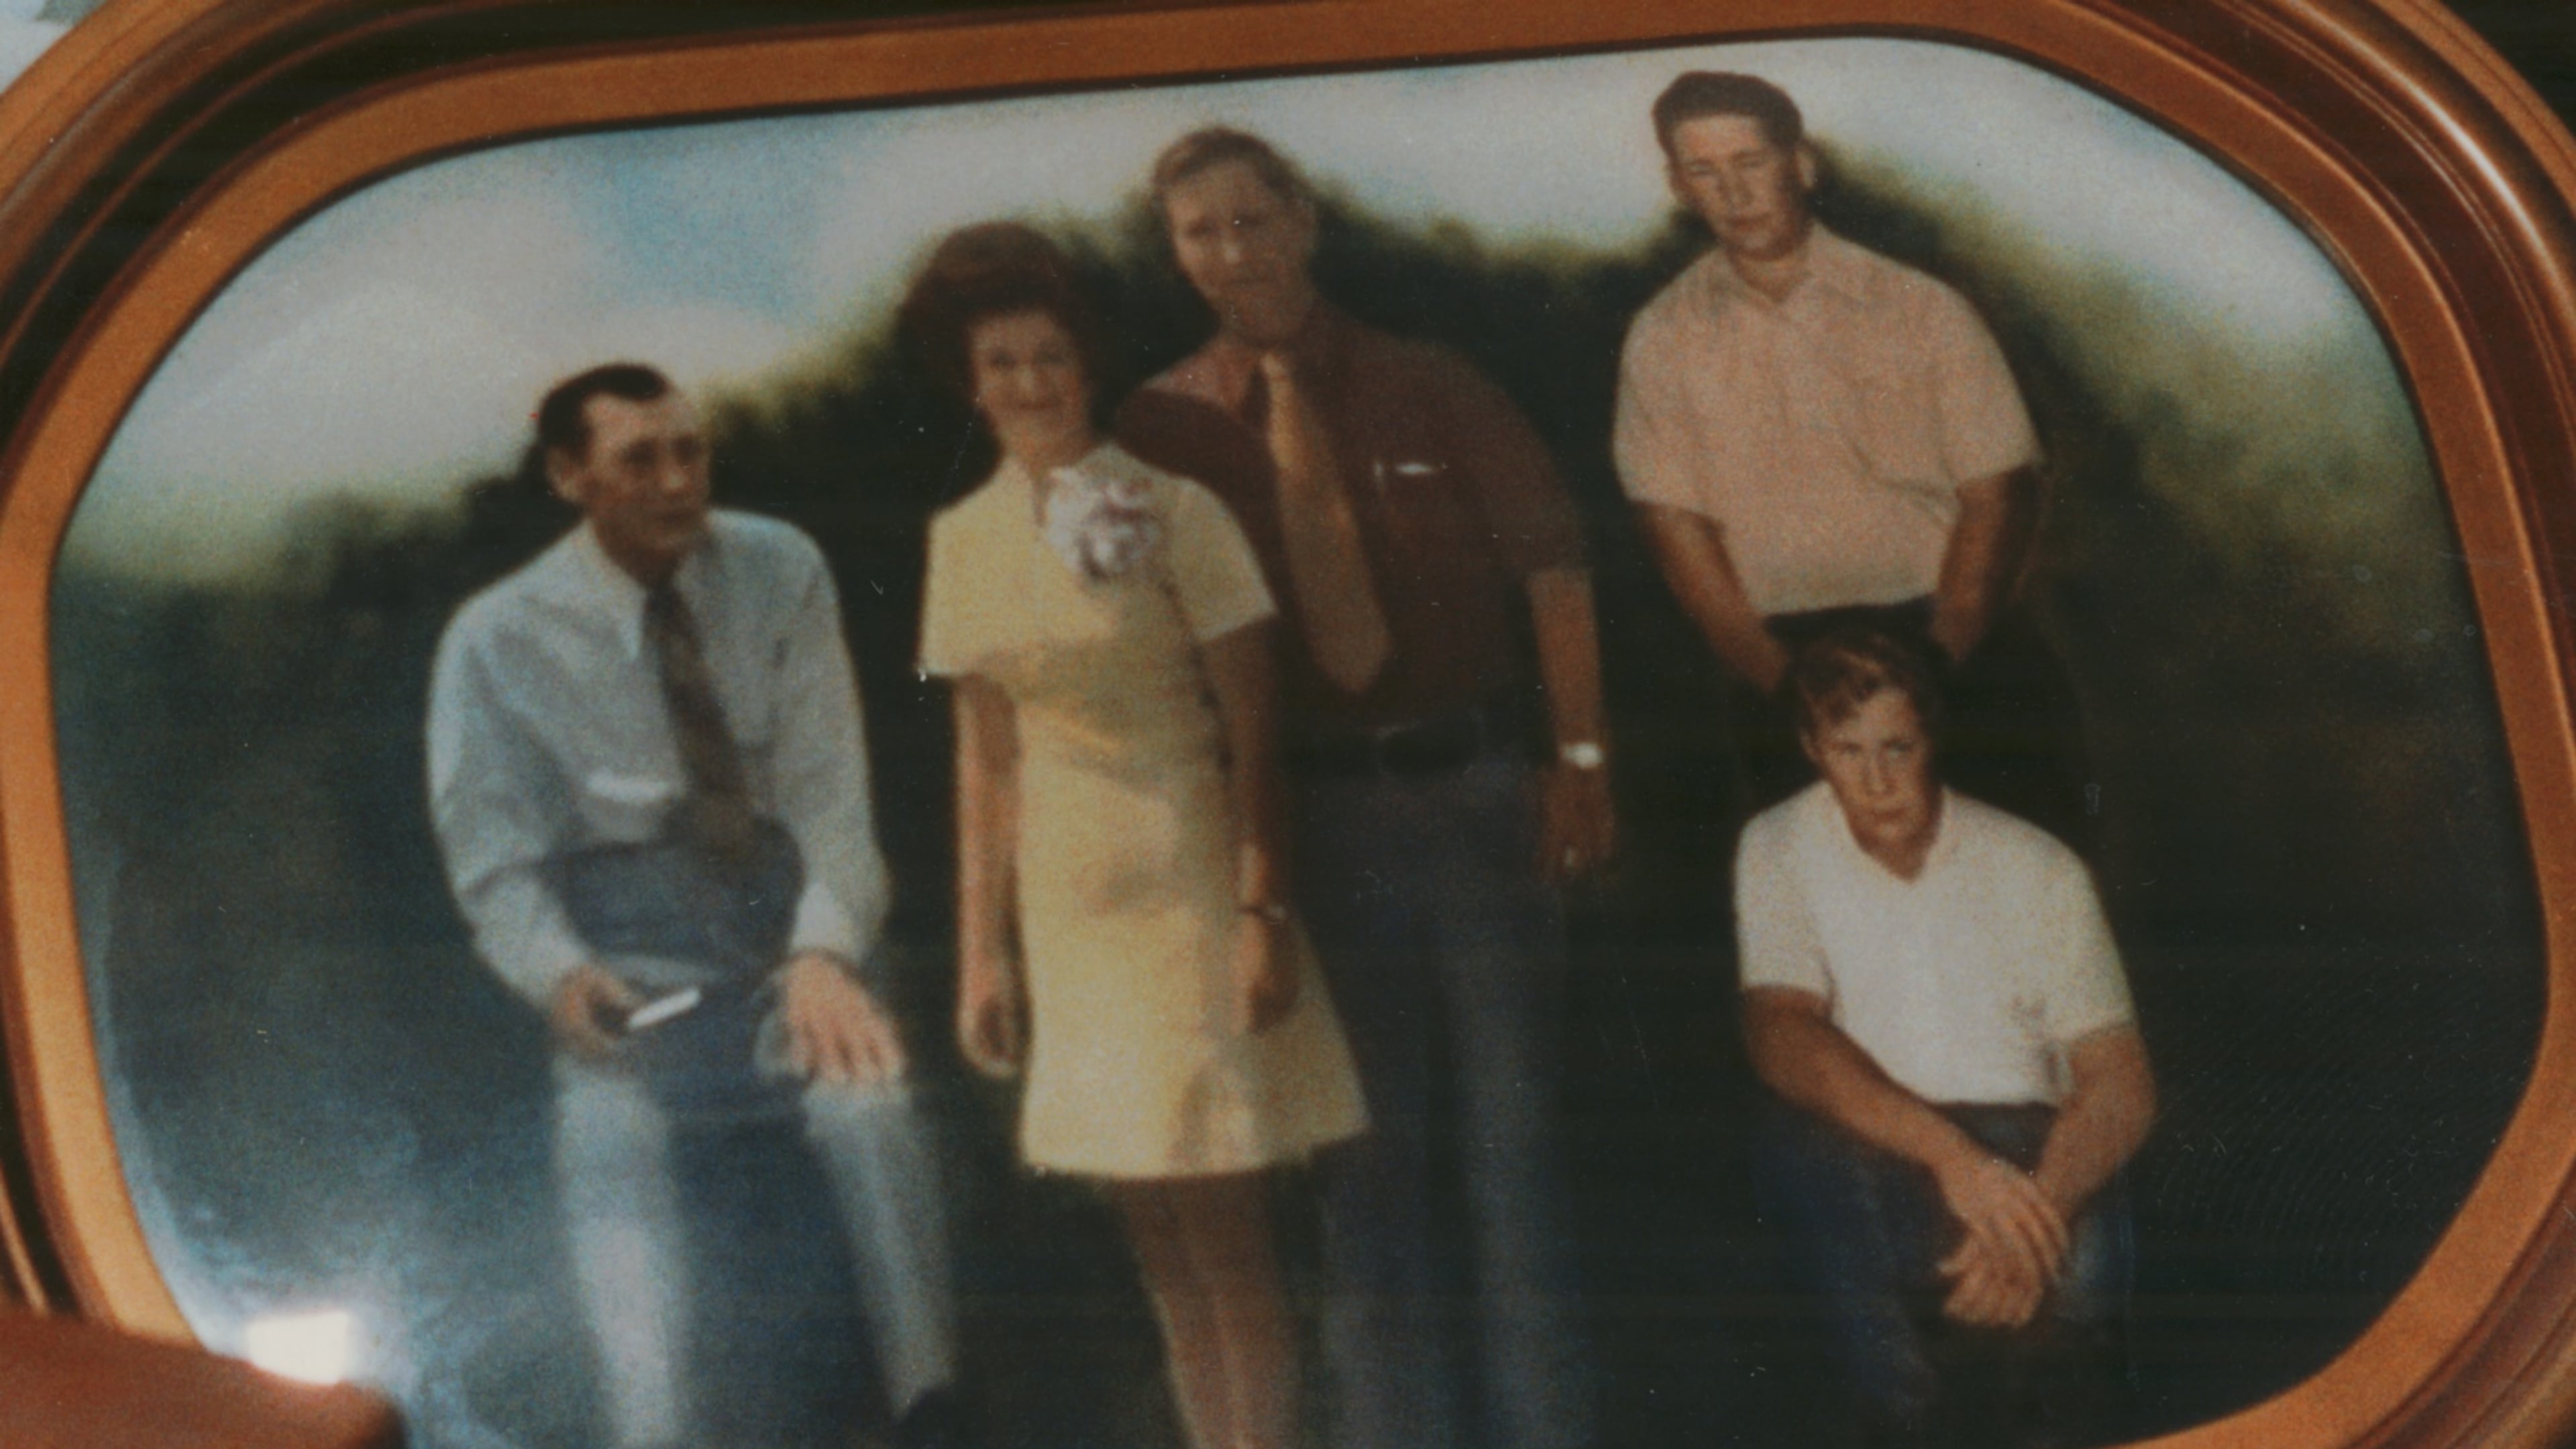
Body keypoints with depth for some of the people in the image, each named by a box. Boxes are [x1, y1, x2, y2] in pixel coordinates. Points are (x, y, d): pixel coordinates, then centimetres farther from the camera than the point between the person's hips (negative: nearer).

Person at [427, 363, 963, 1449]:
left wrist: (823, 950, -20)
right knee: (607, 1141, -31)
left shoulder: (779, 575, 0)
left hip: (783, 928, 1)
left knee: (870, 1098, -29)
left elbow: (827, 789, -4)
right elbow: (494, 858, -1)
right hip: (629, 966, -1)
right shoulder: (498, 641, -2)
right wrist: (559, 971, -22)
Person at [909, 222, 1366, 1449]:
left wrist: (1265, 910, -15)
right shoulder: (965, 539, 7)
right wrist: (983, 947, 8)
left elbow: (1252, 733, -9)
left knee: (1223, 1236, -4)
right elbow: (986, 754, 10)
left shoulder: (1170, 512, -7)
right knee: (1157, 1245, 9)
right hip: (1065, 898, 5)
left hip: (1185, 878, -5)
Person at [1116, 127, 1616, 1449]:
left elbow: (1551, 568, 0)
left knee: (1510, 1130, 4)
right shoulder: (1167, 427, 0)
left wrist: (1581, 759, -6)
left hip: (1477, 787, 0)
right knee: (1370, 1151, 6)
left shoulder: (1428, 388, 3)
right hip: (1317, 813, 0)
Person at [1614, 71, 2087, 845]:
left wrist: (1936, 665, -9)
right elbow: (1680, 534, 3)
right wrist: (1784, 685, -8)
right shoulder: (1663, 341, 7)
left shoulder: (1920, 309, 5)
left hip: (1950, 636, 0)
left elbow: (1999, 496, 3)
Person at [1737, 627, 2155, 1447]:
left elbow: (2120, 1084, -4)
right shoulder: (1779, 851, 2)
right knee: (1802, 1149, -36)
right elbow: (1780, 1038, -14)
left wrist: (2037, 1212, -27)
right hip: (1868, 1150, 1)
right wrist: (1948, 1155, -31)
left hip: (2023, 1145, -1)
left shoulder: (2035, 867, 2)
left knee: (2085, 1257, -36)